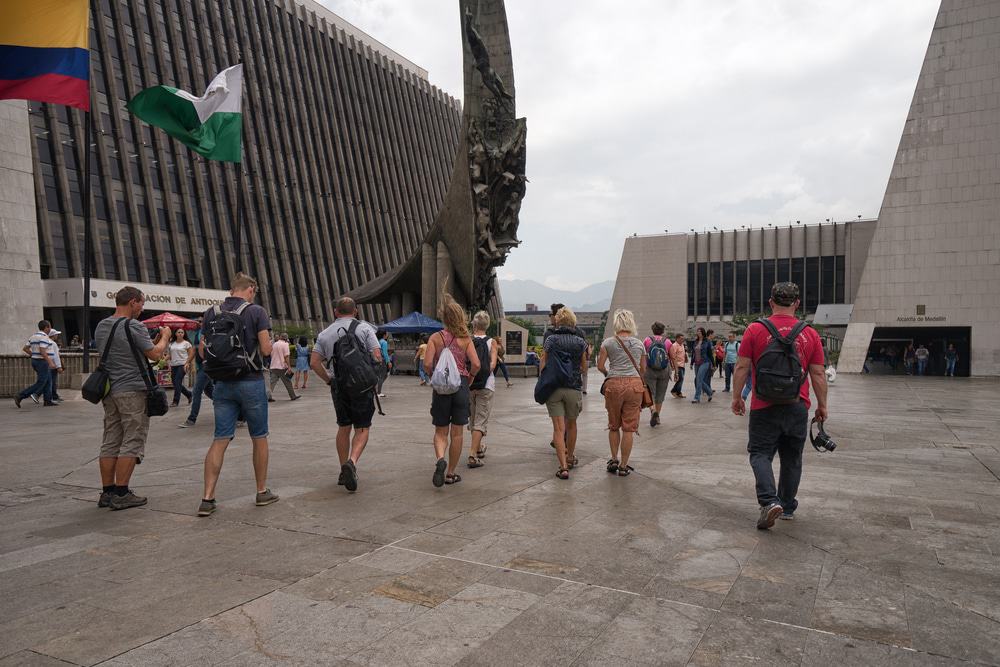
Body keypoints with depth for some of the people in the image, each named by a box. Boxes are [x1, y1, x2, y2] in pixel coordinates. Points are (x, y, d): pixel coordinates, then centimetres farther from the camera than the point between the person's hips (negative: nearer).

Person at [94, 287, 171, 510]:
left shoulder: (101, 327, 13)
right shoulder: (134, 326, -13)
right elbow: (155, 354, -11)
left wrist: (154, 337, 22)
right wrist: (165, 337, 8)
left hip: (109, 391, 8)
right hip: (132, 391, -8)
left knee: (110, 442, 11)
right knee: (132, 443, -3)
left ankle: (107, 492, 14)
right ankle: (121, 494, -2)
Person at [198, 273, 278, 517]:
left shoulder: (211, 313, 6)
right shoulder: (256, 311, -7)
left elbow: (203, 351, 7)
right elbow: (266, 349, -12)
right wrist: (268, 342, 10)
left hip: (223, 383, 4)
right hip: (251, 382, -4)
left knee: (220, 440, 5)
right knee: (259, 438, 10)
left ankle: (207, 498, 0)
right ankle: (262, 492, 19)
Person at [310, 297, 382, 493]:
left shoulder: (325, 333, 8)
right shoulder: (365, 328, -2)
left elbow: (314, 362, 3)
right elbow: (377, 357, -9)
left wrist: (328, 380, 13)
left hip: (338, 386, 3)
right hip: (363, 386, -3)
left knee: (343, 428, 17)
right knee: (362, 429, 5)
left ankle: (344, 472, 21)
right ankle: (352, 461, -19)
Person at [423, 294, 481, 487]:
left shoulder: (435, 338, -3)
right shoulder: (466, 339, -1)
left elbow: (427, 364, -12)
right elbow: (476, 364, -11)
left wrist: (433, 377, 6)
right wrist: (469, 379, 6)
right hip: (461, 386, 0)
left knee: (440, 431, 12)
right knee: (456, 432, 10)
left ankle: (440, 459, -15)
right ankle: (451, 473, 17)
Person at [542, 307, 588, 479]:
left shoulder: (550, 339, -2)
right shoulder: (580, 342, 0)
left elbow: (543, 365, -1)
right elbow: (584, 368, 6)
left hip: (553, 387, -1)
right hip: (574, 388, 1)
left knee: (558, 428, 0)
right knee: (571, 424, 20)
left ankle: (563, 467, -8)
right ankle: (570, 458, 36)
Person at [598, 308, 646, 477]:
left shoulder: (608, 343, 1)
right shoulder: (639, 343, 8)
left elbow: (600, 366, 0)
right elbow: (643, 369, 15)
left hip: (614, 384, -1)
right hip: (635, 384, 1)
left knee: (613, 425, 17)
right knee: (629, 427, 4)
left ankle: (614, 460, 15)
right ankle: (623, 466, 8)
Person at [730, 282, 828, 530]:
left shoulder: (755, 330, -6)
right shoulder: (810, 334, 0)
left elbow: (742, 367, -5)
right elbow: (818, 374, 3)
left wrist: (737, 396, 7)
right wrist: (822, 405, 13)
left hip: (764, 407, -2)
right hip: (797, 407, 3)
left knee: (760, 454, 5)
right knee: (792, 458, 16)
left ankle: (769, 500, -15)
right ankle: (788, 506, 27)